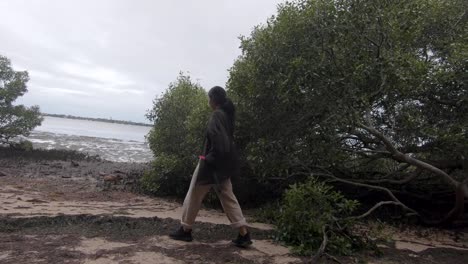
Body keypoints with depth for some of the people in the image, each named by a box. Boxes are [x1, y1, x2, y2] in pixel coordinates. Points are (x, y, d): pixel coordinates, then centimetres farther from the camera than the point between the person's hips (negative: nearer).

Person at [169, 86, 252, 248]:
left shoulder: (217, 115, -18)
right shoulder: (227, 114, 9)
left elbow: (220, 142, -27)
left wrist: (209, 159, -15)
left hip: (212, 164, -9)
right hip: (223, 164, 9)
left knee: (194, 196, 8)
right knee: (228, 198, 11)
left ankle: (185, 230, 24)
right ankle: (244, 234, 9)